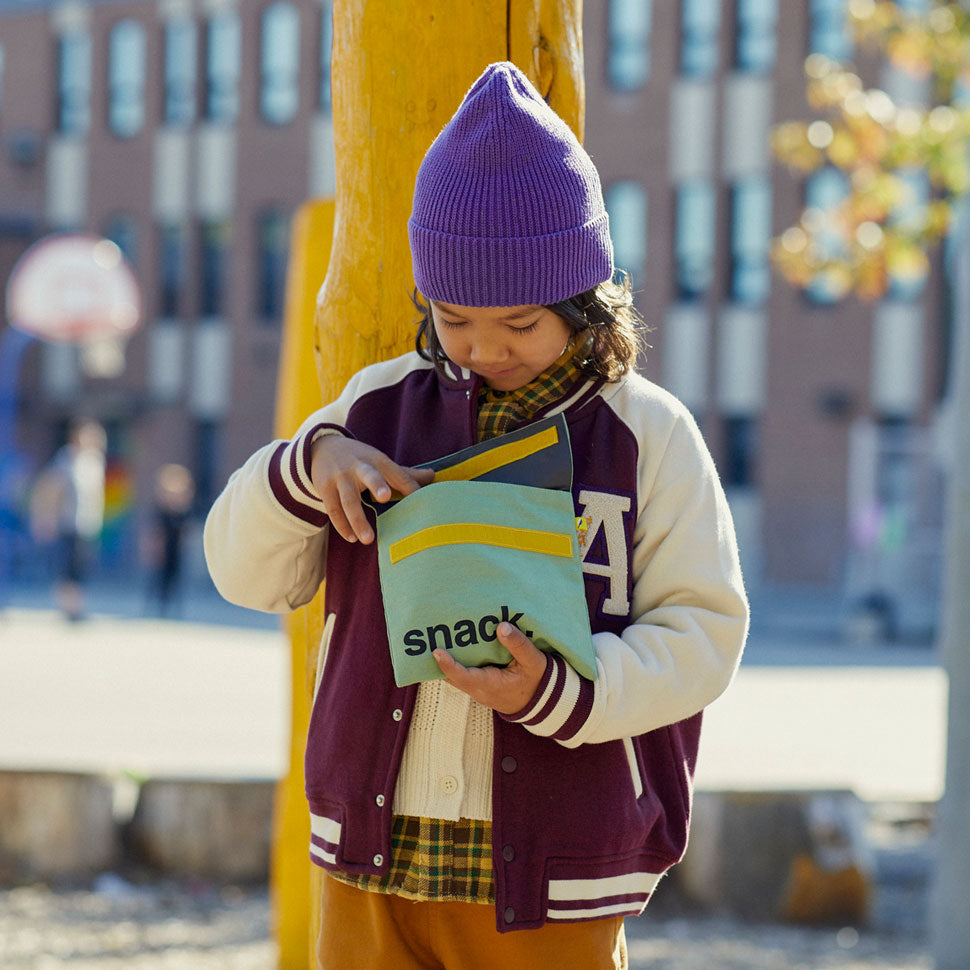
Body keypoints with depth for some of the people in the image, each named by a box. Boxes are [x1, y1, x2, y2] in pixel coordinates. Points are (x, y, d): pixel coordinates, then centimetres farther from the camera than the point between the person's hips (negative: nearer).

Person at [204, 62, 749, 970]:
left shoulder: (645, 436, -4)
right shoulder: (379, 410, 6)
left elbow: (701, 633, -6)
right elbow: (246, 571, 8)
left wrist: (560, 694, -23)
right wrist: (307, 467, -13)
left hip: (549, 877, -3)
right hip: (376, 860, 3)